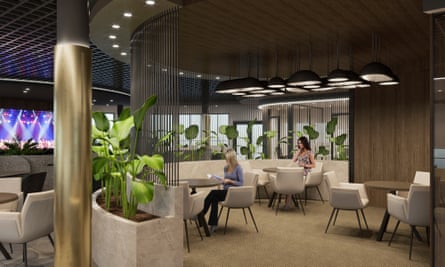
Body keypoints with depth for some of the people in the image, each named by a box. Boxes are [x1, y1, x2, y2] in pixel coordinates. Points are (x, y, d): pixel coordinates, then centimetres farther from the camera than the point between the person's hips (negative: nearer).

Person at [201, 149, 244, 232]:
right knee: (214, 198, -27)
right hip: (225, 191, 6)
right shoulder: (226, 168, 15)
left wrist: (230, 181, -17)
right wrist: (222, 180, 1)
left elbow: (241, 183, -10)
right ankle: (213, 224, -31)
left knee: (213, 192, -27)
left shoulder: (238, 168, -7)